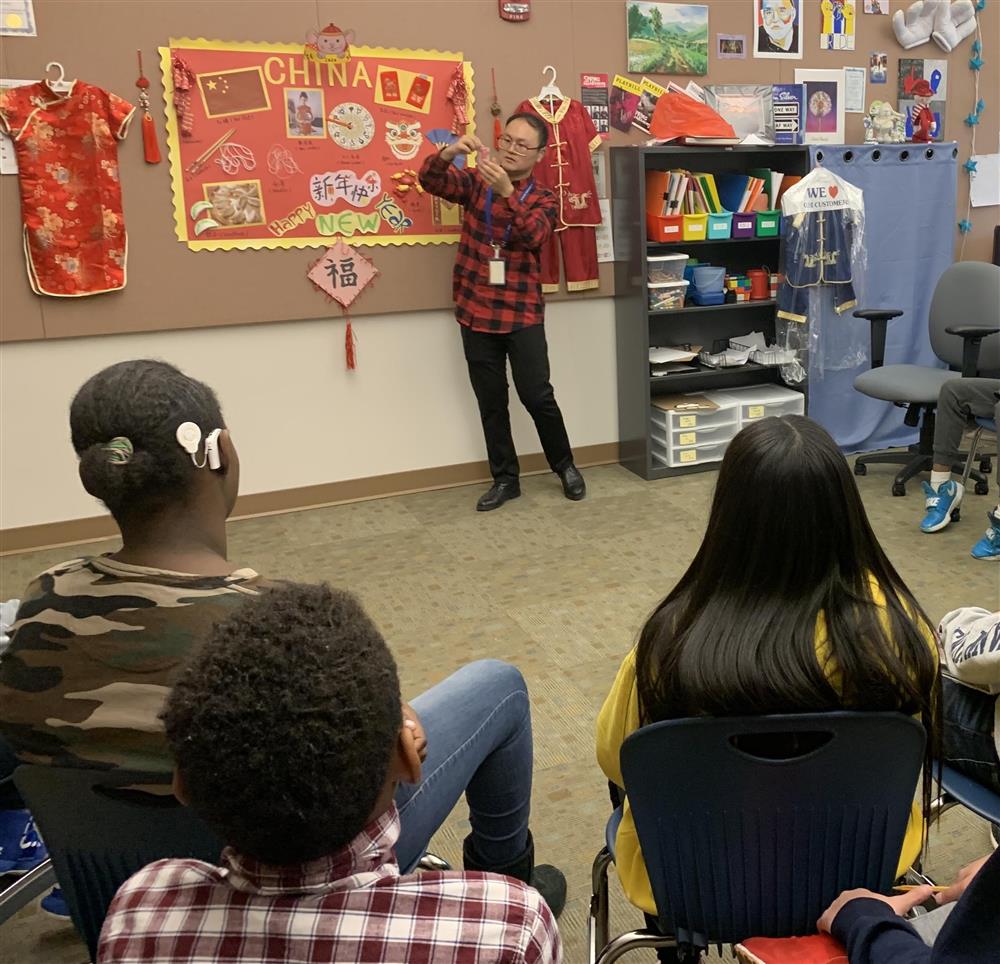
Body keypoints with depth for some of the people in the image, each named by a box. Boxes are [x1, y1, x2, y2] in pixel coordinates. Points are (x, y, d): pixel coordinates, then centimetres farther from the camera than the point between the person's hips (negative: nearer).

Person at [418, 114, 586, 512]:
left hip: (523, 314, -2)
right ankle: (505, 478, 20)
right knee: (491, 401, 7)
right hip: (476, 312, 2)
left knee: (537, 395, -2)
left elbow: (533, 236, -20)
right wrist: (451, 152, -29)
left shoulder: (543, 199, 2)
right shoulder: (475, 183, 7)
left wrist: (507, 192, -35)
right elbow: (430, 180, -9)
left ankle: (565, 465, 20)